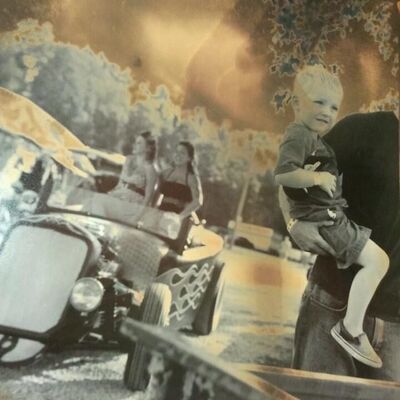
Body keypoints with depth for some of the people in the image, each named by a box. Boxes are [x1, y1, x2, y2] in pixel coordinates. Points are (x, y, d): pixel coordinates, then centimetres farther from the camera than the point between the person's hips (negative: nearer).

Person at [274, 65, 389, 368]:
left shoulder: (314, 137, 15)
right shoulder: (299, 135, -17)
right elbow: (282, 173, -32)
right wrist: (315, 177, -39)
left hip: (329, 215, 11)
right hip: (321, 218, -11)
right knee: (378, 260, -15)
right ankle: (350, 329, -7)